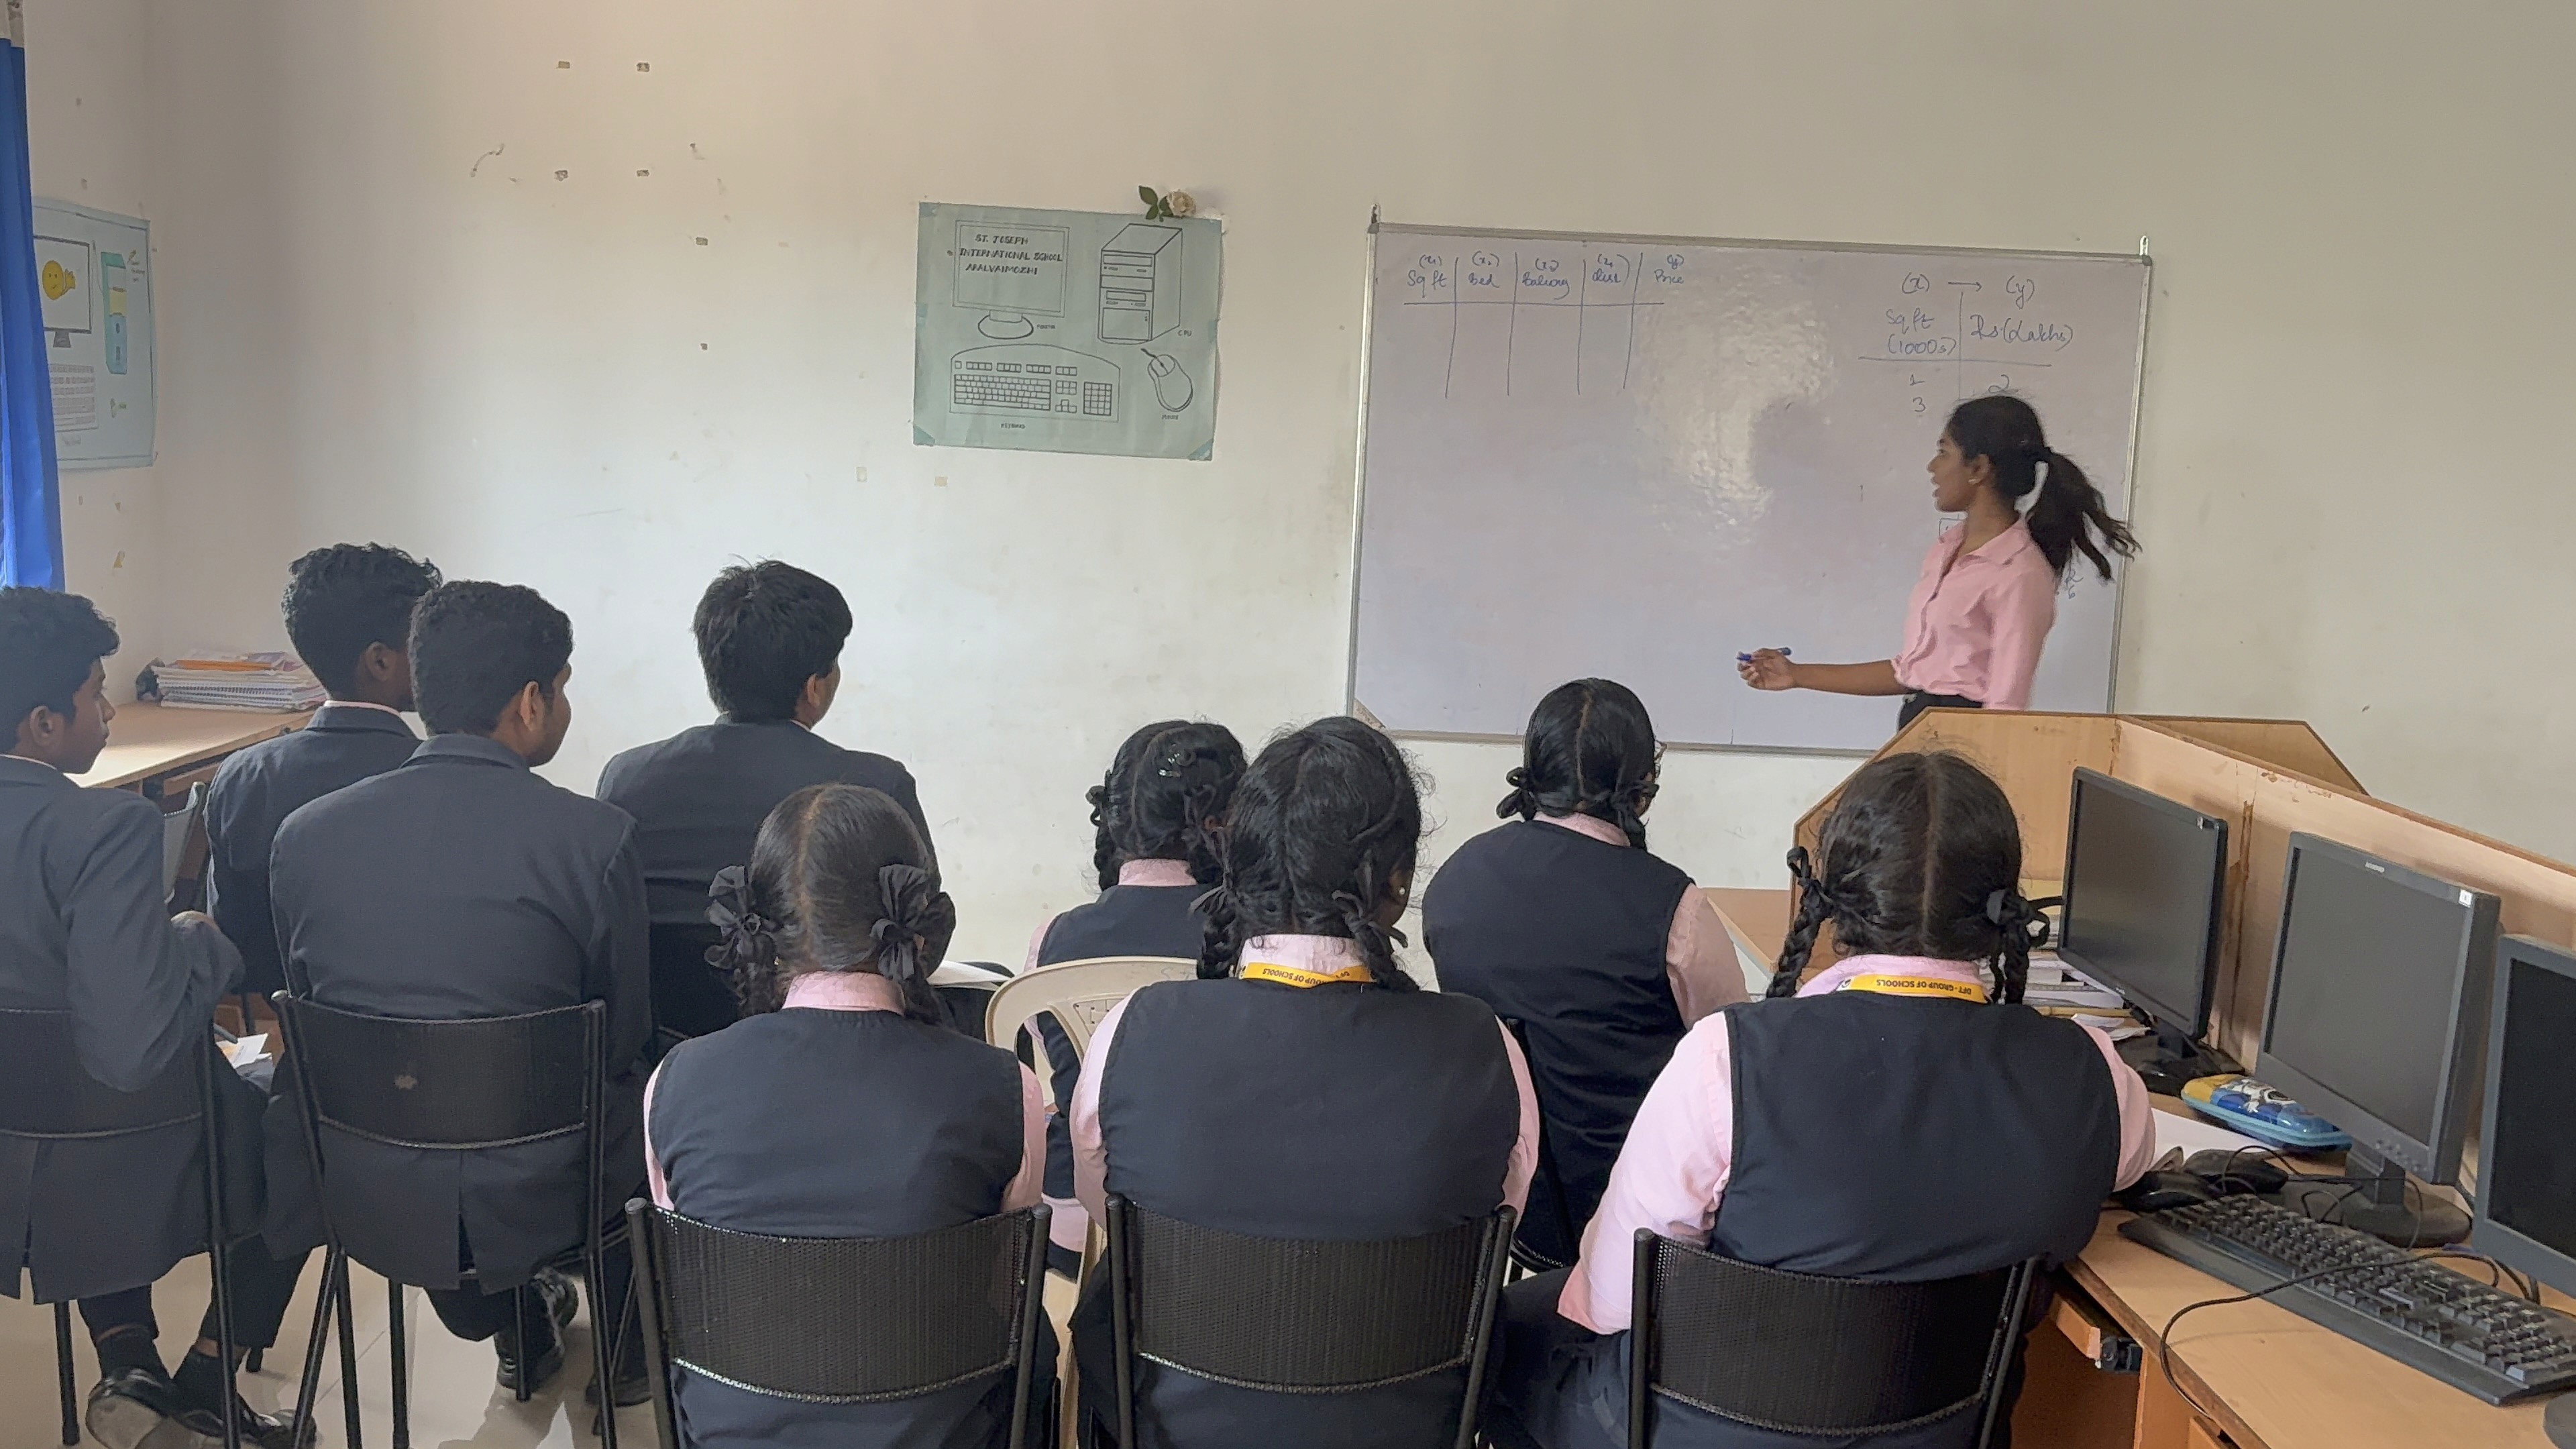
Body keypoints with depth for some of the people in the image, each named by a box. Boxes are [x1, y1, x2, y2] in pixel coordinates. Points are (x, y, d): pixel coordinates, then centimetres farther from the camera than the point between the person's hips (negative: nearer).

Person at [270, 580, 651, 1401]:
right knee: (646, 1094, 28)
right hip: (537, 1203, -3)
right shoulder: (593, 836, -17)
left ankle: (519, 1334, 51)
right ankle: (631, 1354, 44)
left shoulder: (304, 835, -6)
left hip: (365, 1203, 4)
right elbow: (626, 1035, -6)